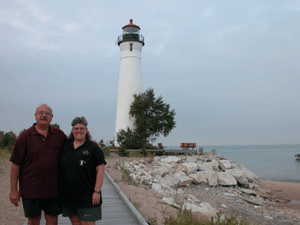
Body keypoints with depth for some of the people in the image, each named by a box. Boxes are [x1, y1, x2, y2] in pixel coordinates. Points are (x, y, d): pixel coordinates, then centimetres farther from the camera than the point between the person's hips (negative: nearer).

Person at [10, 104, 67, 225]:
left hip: (53, 188, 2)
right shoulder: (25, 136, -4)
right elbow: (16, 164, -4)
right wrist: (13, 190, -6)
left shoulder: (59, 134, 4)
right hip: (31, 188, -2)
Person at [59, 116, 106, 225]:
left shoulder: (93, 148, -3)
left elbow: (100, 170, -7)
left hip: (86, 195, -4)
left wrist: (97, 191, -13)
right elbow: (59, 168, 16)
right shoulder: (65, 146, 10)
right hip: (68, 195, 4)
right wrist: (59, 190, 11)